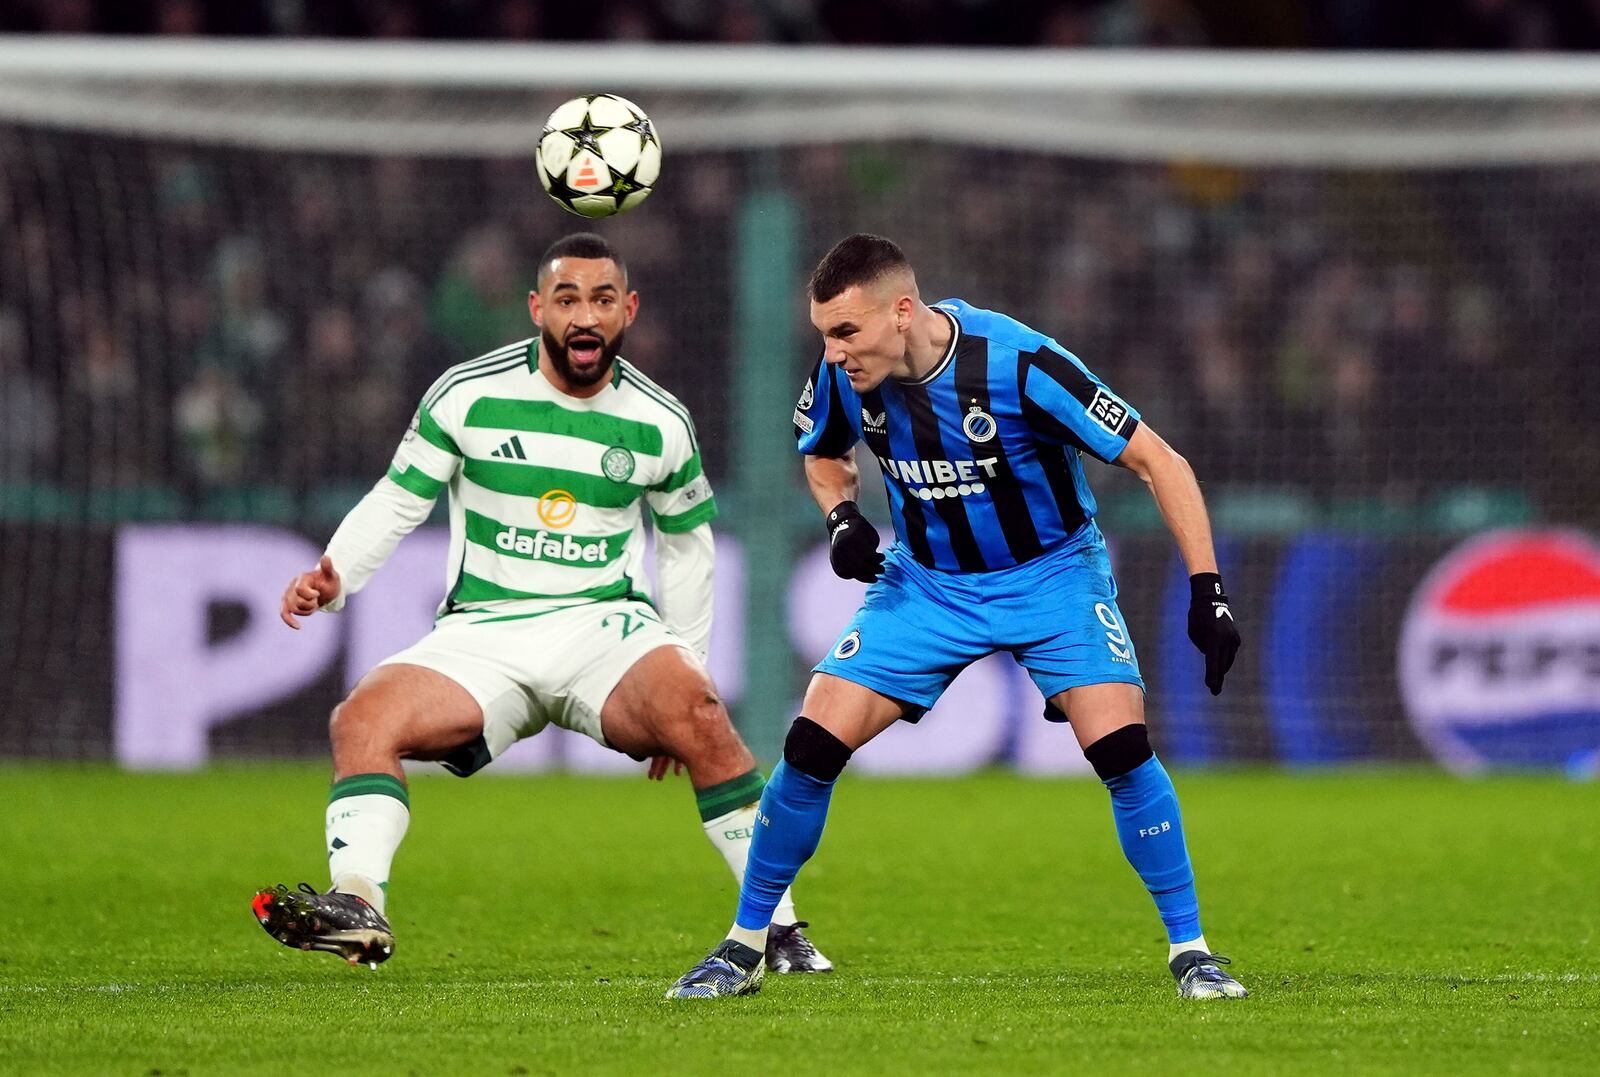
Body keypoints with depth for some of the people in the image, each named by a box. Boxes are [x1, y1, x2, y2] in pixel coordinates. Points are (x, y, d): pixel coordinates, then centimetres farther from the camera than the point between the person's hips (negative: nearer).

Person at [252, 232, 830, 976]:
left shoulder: (660, 426, 3)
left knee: (694, 711, -32)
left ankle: (777, 926, -23)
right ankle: (357, 908, -38)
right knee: (363, 718, -27)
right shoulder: (467, 396, -1)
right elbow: (396, 502, 4)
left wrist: (684, 669, 16)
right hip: (479, 635, 1)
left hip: (603, 627, -1)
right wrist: (334, 578, -14)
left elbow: (685, 545, 17)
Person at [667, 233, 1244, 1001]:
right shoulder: (845, 375, -14)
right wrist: (841, 518, -10)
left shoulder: (1017, 364, -28)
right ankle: (744, 947, 7)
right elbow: (824, 453, 12)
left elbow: (1158, 462, -21)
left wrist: (1205, 588, -27)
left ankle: (1189, 949, -8)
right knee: (812, 744, -10)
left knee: (1120, 747, -23)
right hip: (926, 582, 3)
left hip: (1051, 572, -3)